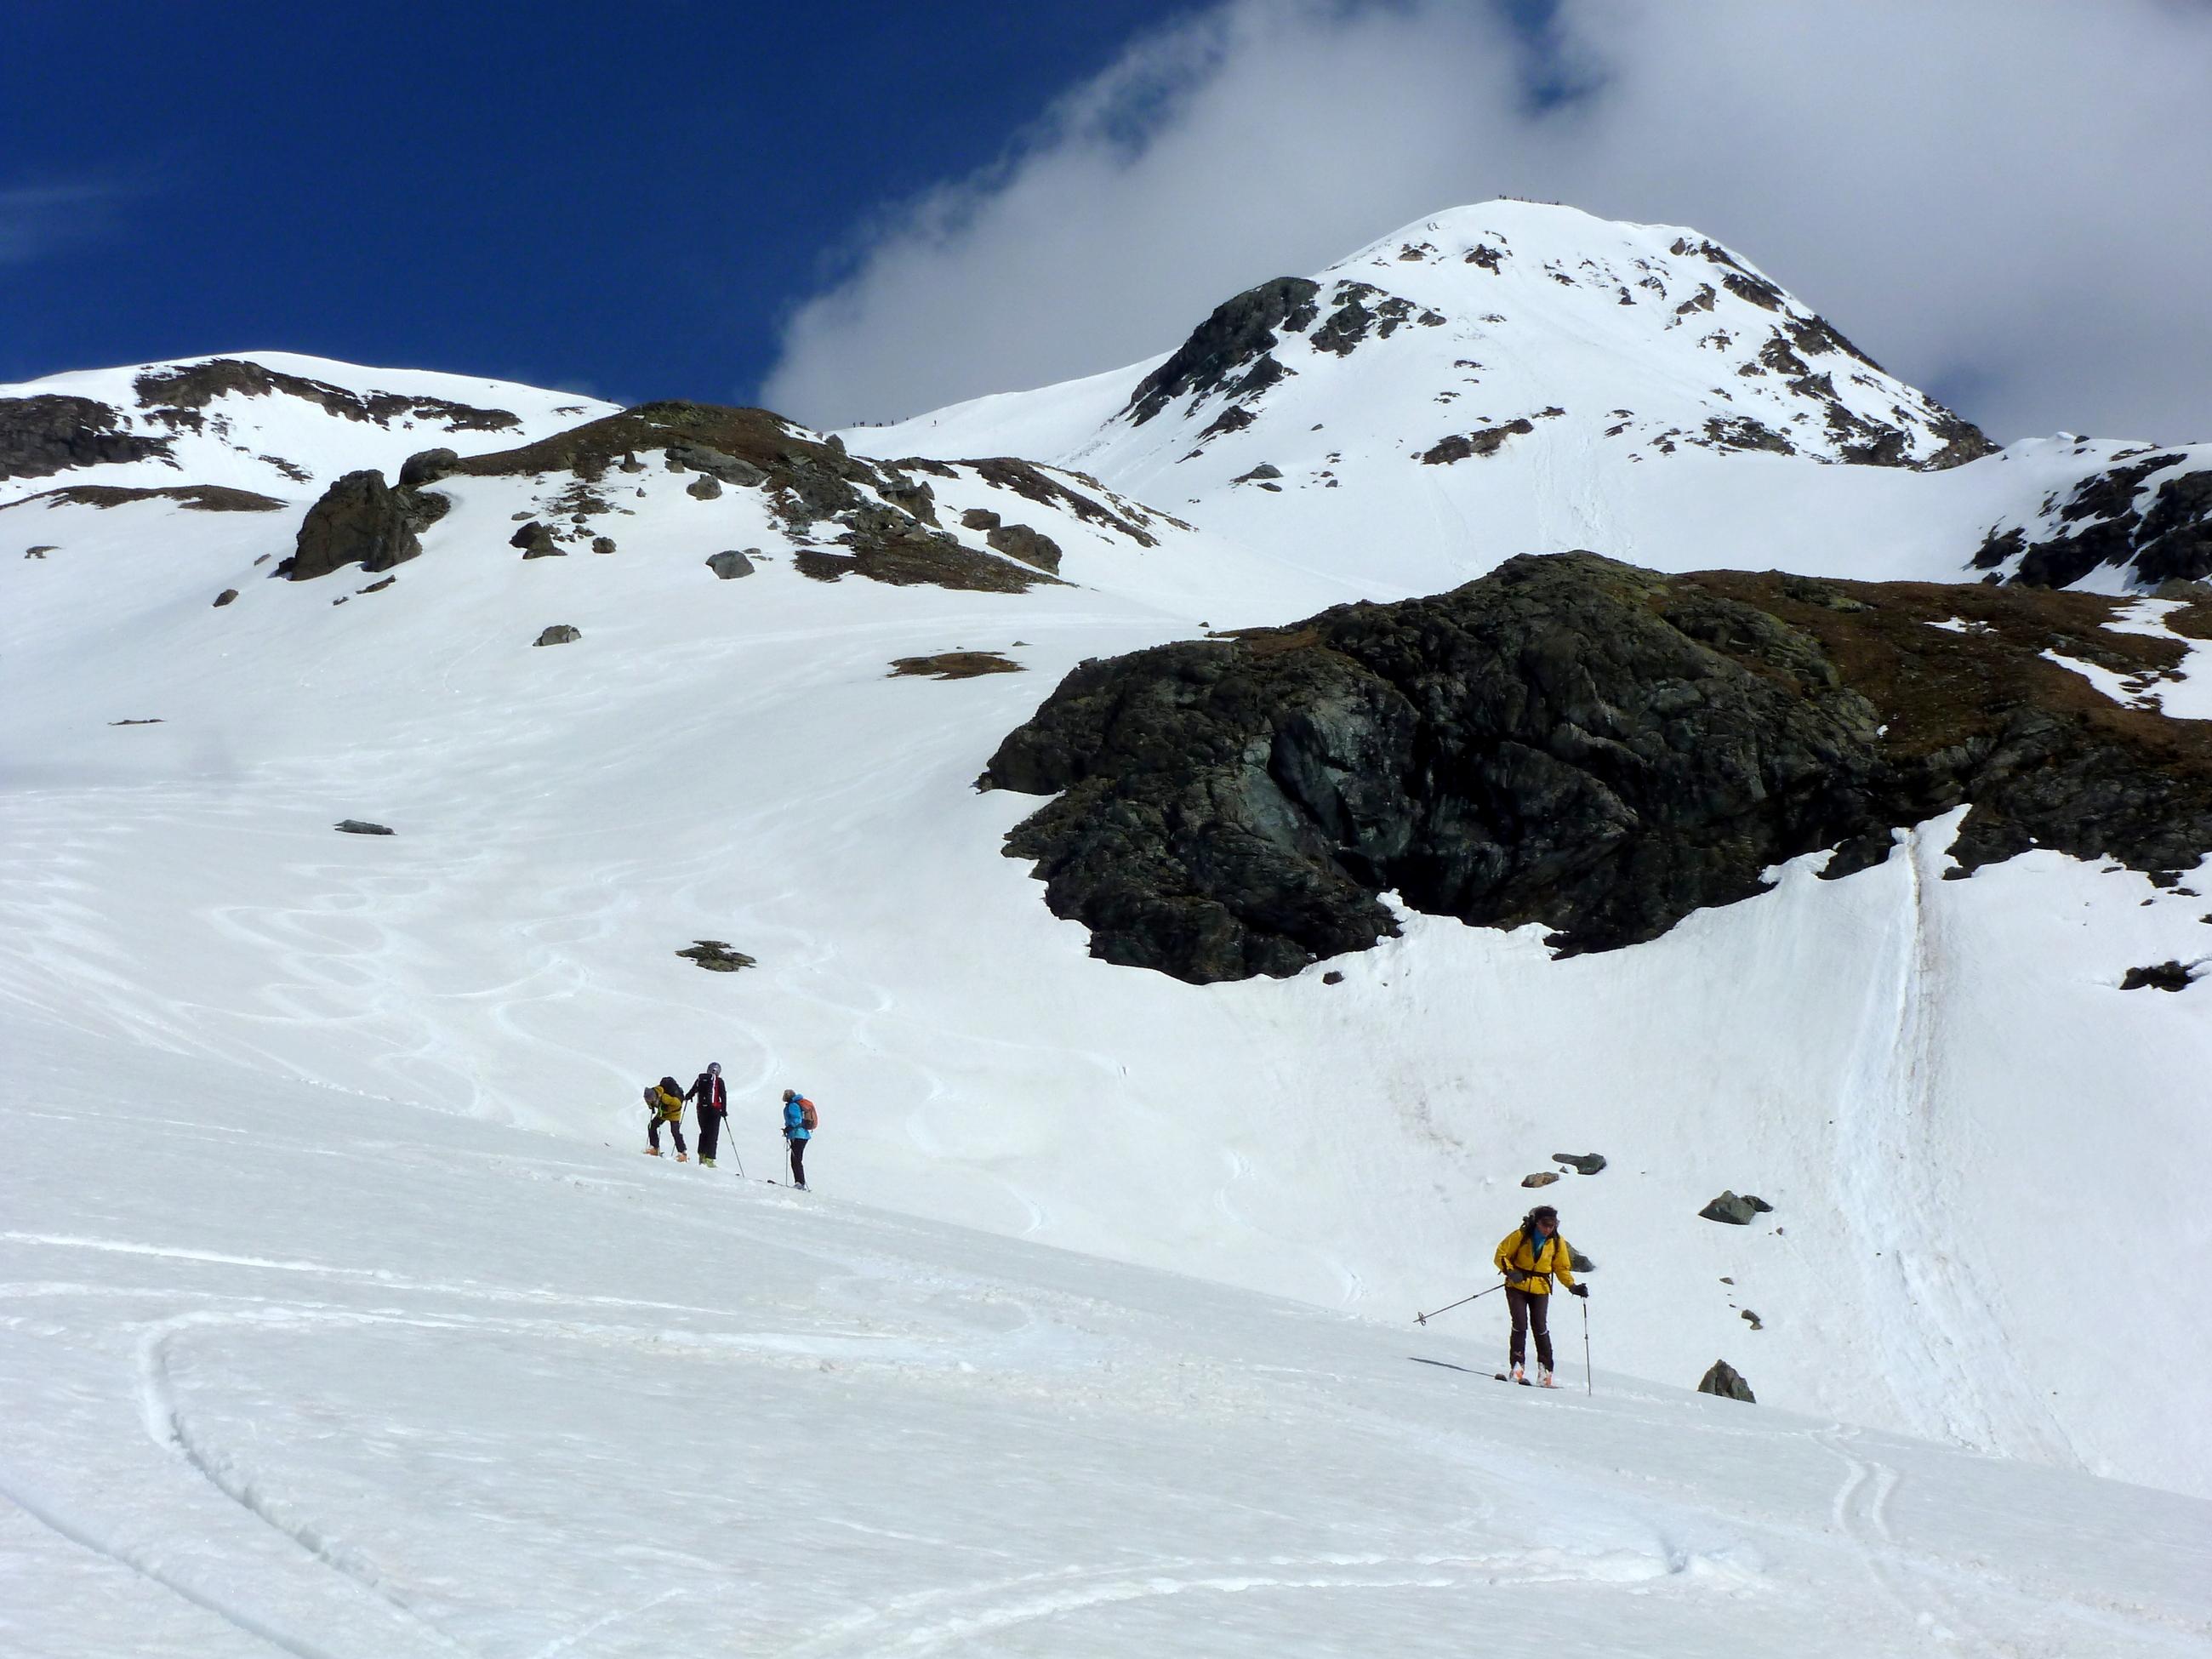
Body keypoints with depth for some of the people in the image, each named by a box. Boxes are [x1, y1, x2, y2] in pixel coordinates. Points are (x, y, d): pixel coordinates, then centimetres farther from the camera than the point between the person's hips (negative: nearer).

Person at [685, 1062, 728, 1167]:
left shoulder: (701, 1079, 7)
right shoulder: (718, 1081, -2)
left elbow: (692, 1092, 10)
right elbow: (723, 1096, -5)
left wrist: (686, 1097, 31)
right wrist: (724, 1111, 2)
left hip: (701, 1109, 4)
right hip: (714, 1110, -4)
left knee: (704, 1132, 18)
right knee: (713, 1135, -2)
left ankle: (702, 1155, 13)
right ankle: (709, 1159, -9)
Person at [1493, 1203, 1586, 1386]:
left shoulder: (1557, 1243, 1)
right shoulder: (1521, 1236, -8)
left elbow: (1562, 1268, 12)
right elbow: (1501, 1255, -2)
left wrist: (1573, 1287, -3)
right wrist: (1510, 1271, -20)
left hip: (1540, 1290, 1)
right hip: (1517, 1287, -1)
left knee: (1540, 1327, -10)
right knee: (1520, 1325, -13)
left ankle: (1545, 1368, 0)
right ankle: (1517, 1366, -7)